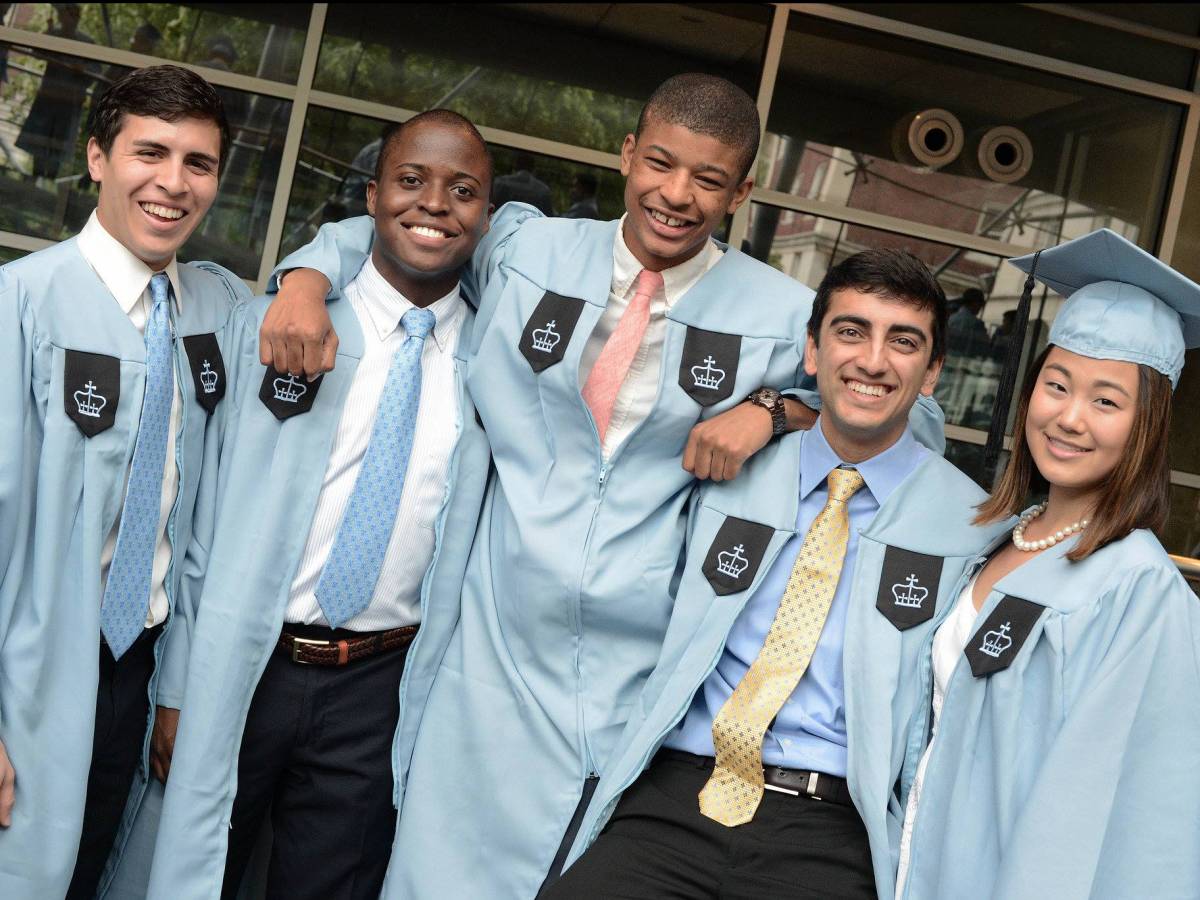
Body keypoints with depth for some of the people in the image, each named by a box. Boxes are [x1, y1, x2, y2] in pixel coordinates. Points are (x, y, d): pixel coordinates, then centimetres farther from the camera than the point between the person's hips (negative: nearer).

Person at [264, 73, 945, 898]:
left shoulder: (782, 315, -1)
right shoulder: (525, 249, 4)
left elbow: (918, 414, 6)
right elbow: (378, 233, 17)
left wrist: (777, 410, -10)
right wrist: (307, 283, -3)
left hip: (647, 676, -1)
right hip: (495, 653, 1)